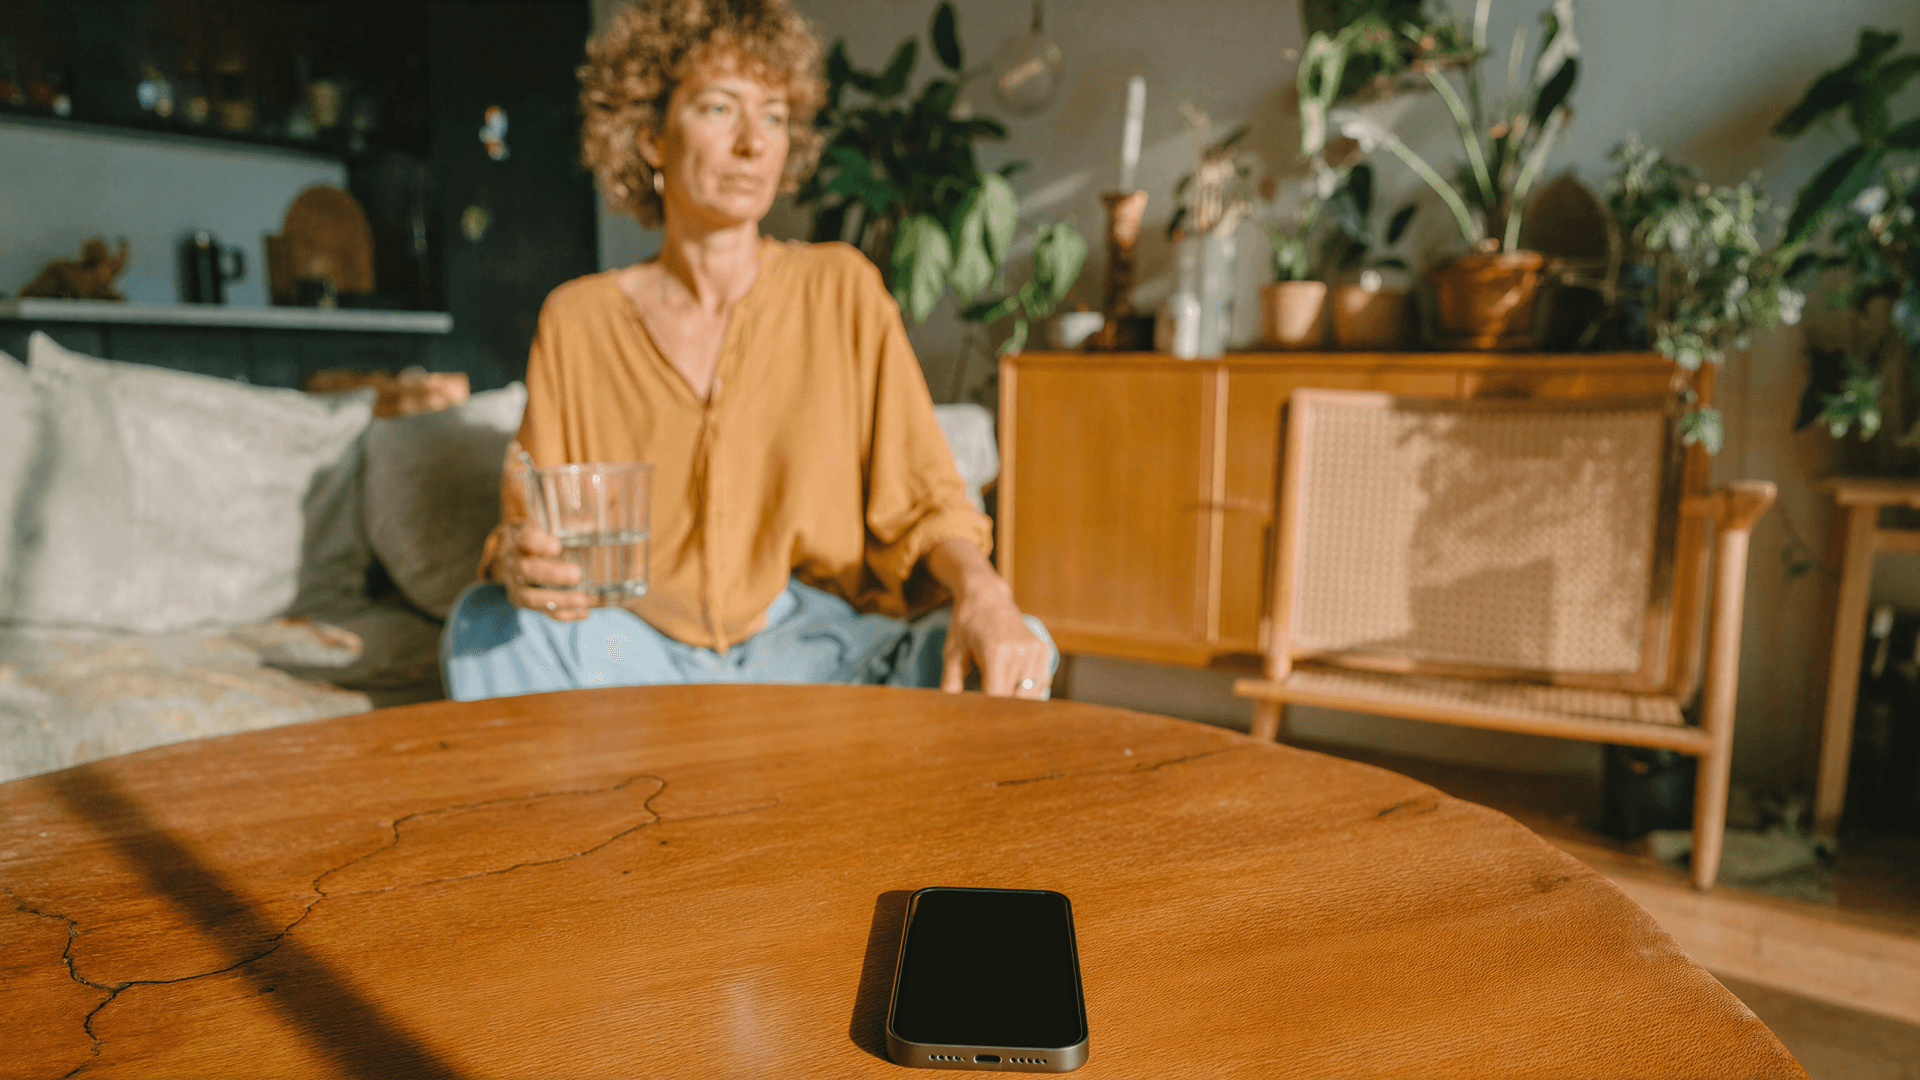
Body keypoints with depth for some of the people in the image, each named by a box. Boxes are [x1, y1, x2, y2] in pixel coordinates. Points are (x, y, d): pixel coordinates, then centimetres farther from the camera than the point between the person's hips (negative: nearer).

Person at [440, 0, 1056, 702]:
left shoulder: (842, 290, 2)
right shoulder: (575, 320, 4)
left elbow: (919, 501, -2)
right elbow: (532, 528, 4)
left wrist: (983, 591, -24)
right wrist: (517, 561, -22)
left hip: (817, 643, 0)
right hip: (640, 649, 1)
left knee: (1022, 652, -28)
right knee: (485, 625, -29)